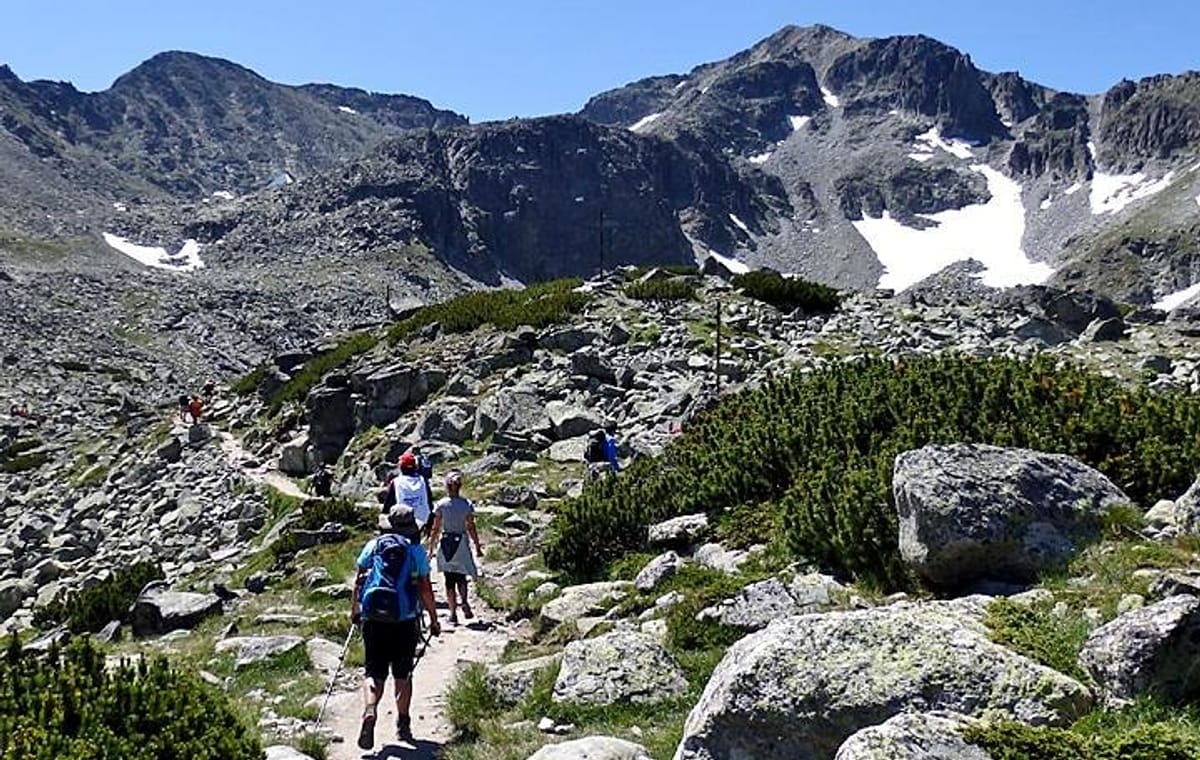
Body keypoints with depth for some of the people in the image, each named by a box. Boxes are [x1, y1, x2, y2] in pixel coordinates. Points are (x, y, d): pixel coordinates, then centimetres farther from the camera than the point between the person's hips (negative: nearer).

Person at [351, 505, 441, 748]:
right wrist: (434, 620, 9)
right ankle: (403, 725, 19)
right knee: (402, 674, 14)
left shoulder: (372, 546, 6)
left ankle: (369, 713, -20)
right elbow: (425, 590, 0)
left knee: (374, 673, 5)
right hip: (405, 621, -1)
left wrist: (354, 610, 24)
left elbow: (358, 582, 10)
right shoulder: (417, 550, 1)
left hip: (373, 619, 1)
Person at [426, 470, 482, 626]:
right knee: (461, 577, 14)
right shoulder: (467, 505, -4)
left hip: (446, 543, -1)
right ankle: (464, 601, -12)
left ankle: (453, 613, 6)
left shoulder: (441, 504, -5)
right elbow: (471, 528, -4)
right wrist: (477, 546, 5)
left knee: (449, 580, 8)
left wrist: (430, 548, 6)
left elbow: (435, 529, -3)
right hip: (461, 543, 1)